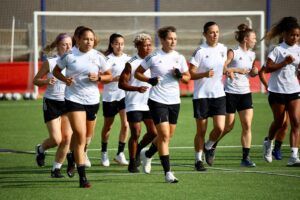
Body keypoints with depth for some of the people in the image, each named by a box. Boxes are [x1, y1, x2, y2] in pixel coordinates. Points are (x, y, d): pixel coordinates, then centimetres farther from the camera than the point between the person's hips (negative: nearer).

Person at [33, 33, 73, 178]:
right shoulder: (50, 62, -5)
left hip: (68, 102, 3)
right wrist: (47, 81, -18)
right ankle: (41, 149, 26)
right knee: (56, 139, -8)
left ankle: (56, 168, 9)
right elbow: (35, 80, 1)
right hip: (51, 102, -3)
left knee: (67, 138, -7)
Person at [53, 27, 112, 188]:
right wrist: (64, 79, -11)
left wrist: (98, 78, -11)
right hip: (74, 100, -3)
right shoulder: (69, 56, -3)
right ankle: (82, 177, -15)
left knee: (86, 137, 12)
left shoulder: (98, 57, 2)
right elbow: (56, 71, 9)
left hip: (92, 100, 3)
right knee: (80, 136, -14)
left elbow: (109, 76, 9)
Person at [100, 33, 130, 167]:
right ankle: (104, 153, 26)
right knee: (108, 126, 9)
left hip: (124, 95, 3)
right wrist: (116, 78, -28)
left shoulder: (127, 58, 7)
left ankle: (120, 153, 0)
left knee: (125, 124, -9)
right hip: (110, 96, -3)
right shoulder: (108, 59, -7)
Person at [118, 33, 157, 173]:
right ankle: (132, 163, 8)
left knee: (153, 132, 0)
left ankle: (138, 150, 26)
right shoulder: (131, 63, -8)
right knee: (136, 133, -5)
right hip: (134, 104, -5)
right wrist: (137, 88, -25)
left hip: (149, 103, 5)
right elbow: (121, 83, -11)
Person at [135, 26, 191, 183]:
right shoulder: (153, 57, -6)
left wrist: (180, 76, -8)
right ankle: (167, 172, -11)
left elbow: (188, 77, 15)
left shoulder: (179, 58, 6)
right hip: (157, 100, -5)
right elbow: (137, 73, 2)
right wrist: (149, 80, -16)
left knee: (167, 136, 13)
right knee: (164, 135, -12)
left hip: (174, 101, 5)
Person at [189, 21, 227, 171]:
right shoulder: (200, 51, -11)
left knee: (220, 127, -9)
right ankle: (198, 160, 18)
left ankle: (209, 147, 21)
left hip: (218, 94, 4)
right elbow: (191, 74, -13)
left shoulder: (223, 49, 6)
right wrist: (205, 74, -28)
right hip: (201, 95, -4)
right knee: (201, 131, 2)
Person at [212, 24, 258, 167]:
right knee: (228, 126, 4)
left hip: (245, 92, 6)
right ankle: (211, 146, 29)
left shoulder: (252, 55, 10)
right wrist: (237, 70, -25)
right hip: (231, 92, -6)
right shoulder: (233, 53, -11)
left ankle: (246, 158, -3)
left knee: (247, 125, -5)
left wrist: (254, 72, 3)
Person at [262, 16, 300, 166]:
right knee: (278, 122, 10)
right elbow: (268, 68, -13)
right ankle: (268, 142, 41)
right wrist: (284, 62, -21)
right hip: (277, 91, -3)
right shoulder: (277, 49, -7)